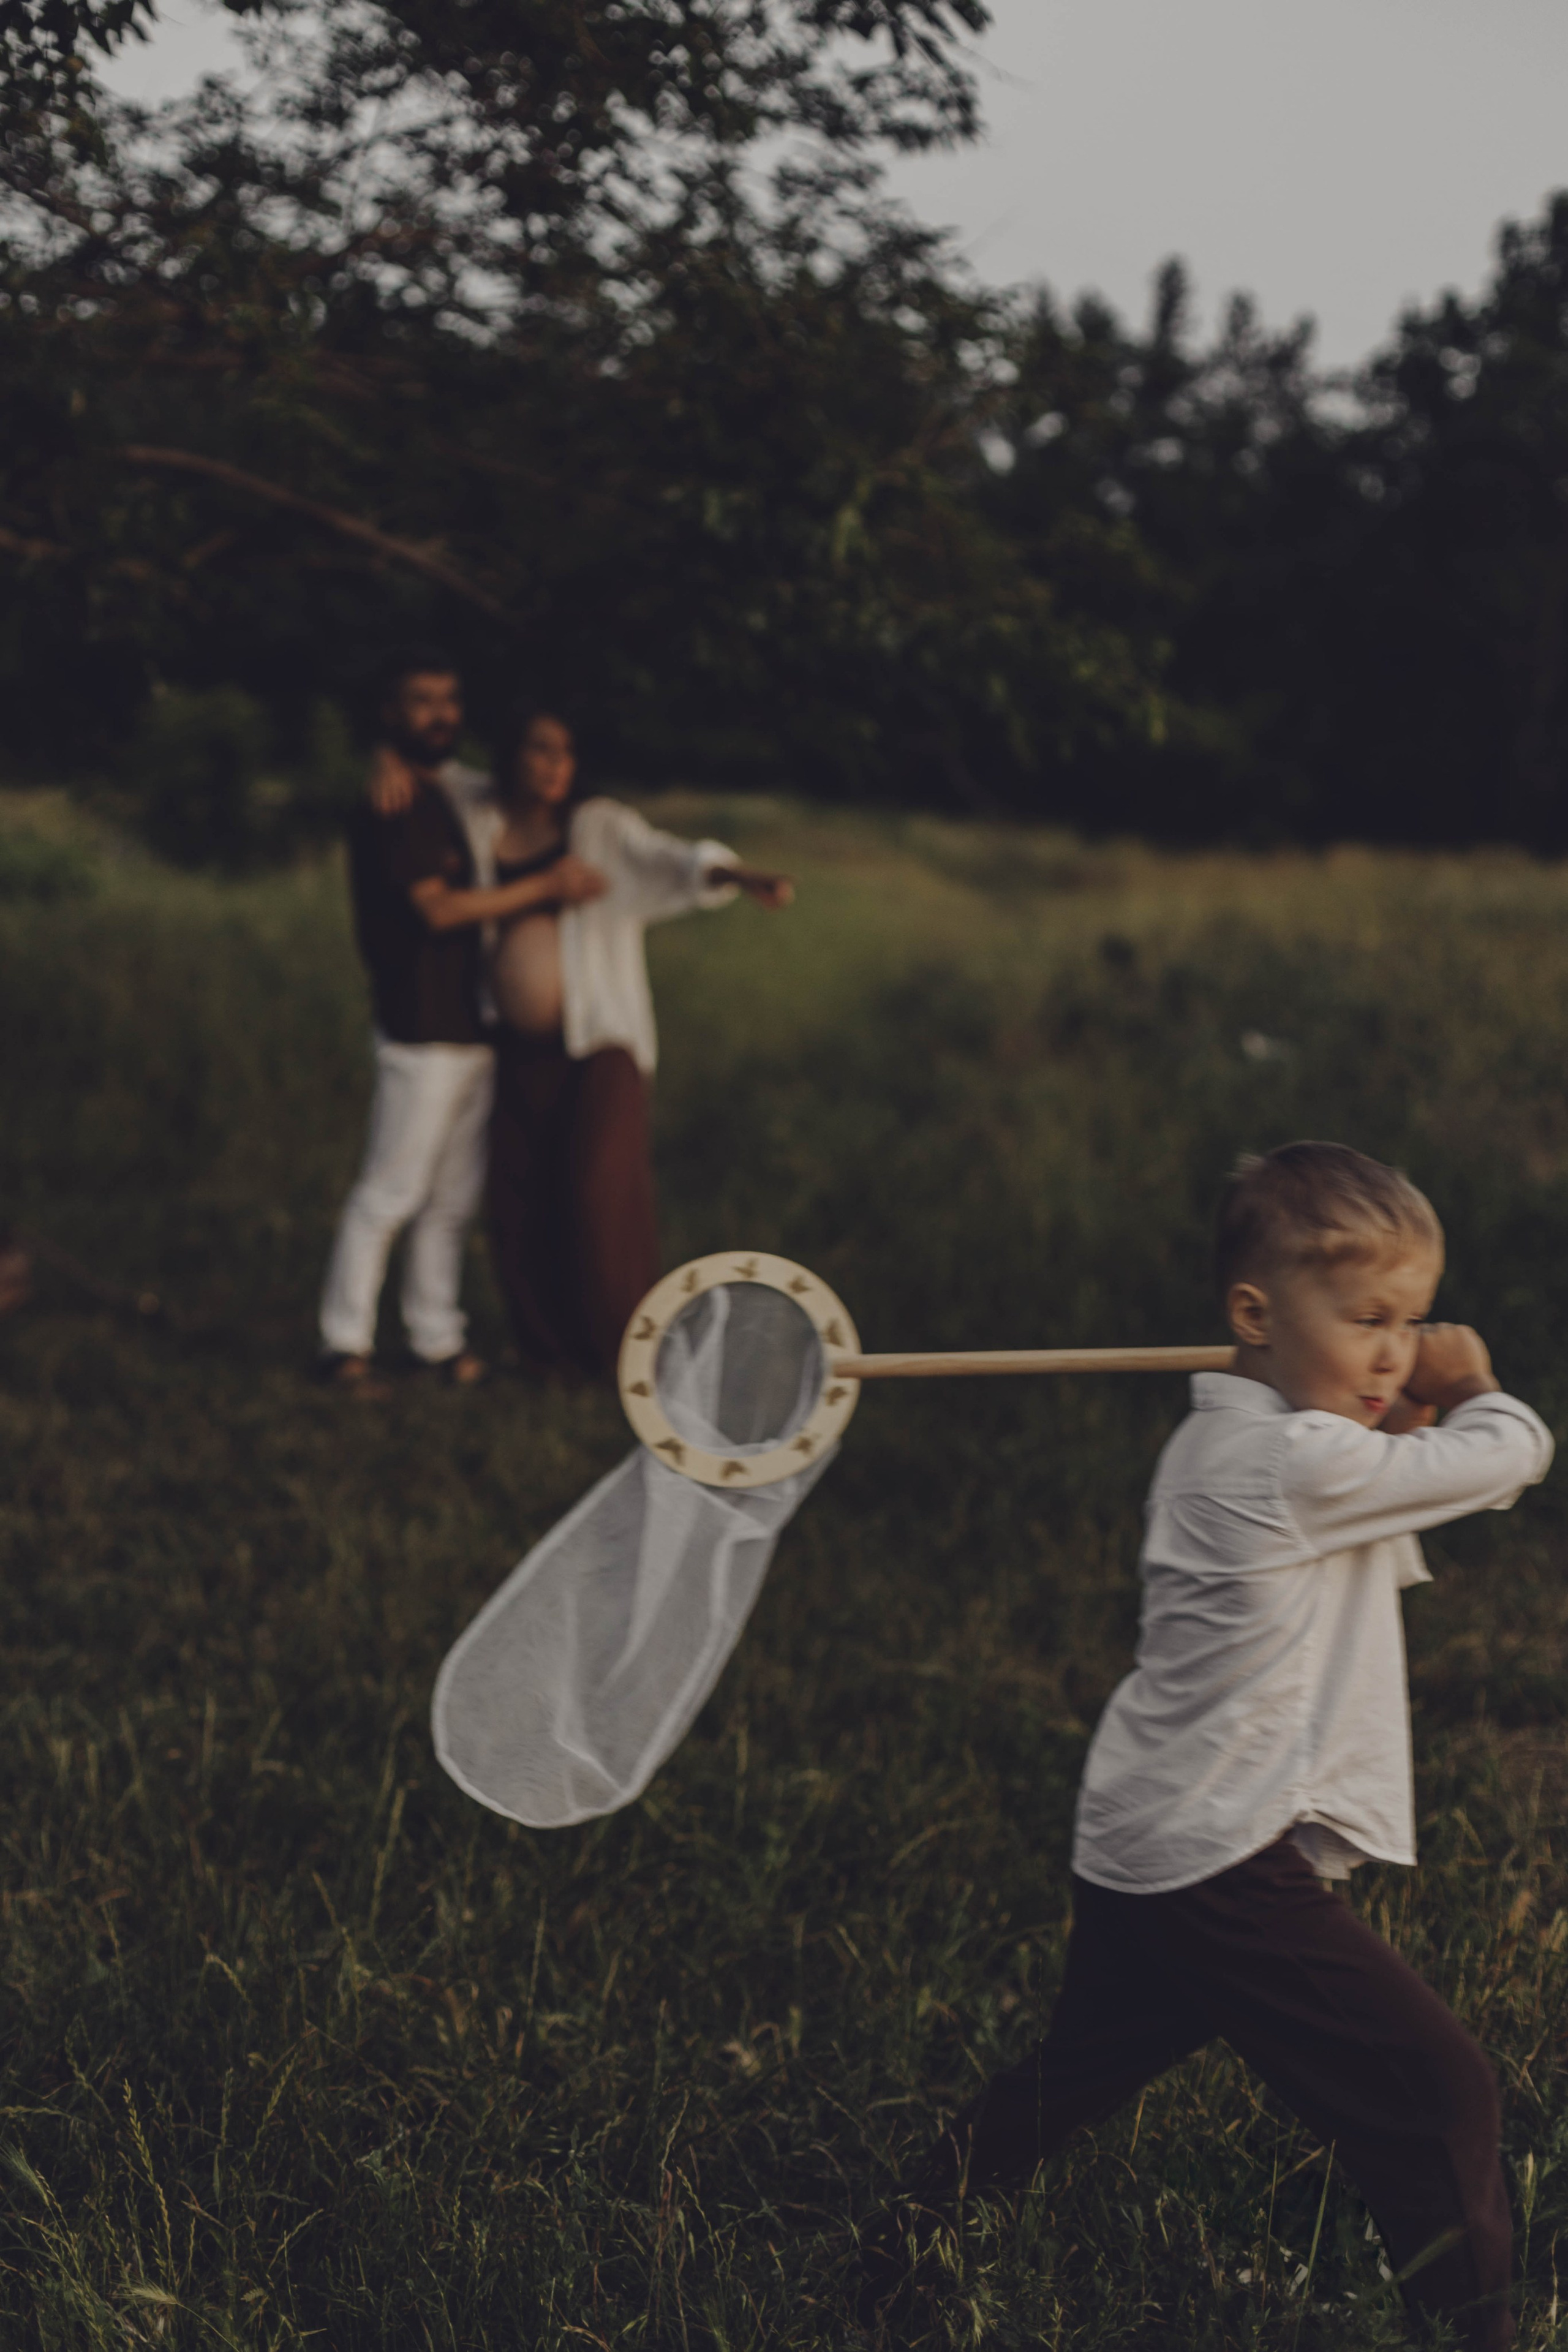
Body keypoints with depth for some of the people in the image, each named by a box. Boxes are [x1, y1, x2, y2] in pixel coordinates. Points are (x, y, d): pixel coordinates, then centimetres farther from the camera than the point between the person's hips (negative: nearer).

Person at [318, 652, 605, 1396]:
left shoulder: (437, 794, 16)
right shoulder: (387, 803, -12)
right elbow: (438, 909, -19)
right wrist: (546, 887, -17)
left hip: (467, 1025, 9)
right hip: (421, 1032, -9)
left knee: (452, 1196, 12)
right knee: (390, 1192, -6)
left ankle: (437, 1336, 19)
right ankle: (346, 1343, 1)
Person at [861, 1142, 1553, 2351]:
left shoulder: (1212, 1443, 12)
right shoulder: (1305, 1464, -18)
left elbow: (1374, 1554, 21)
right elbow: (1510, 1455, -11)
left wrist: (1401, 1425, 4)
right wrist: (1474, 1388, 10)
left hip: (1134, 1849, 10)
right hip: (1227, 1872, -10)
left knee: (1081, 2068, 26)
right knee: (1439, 2090, -6)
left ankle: (898, 2253, 35)